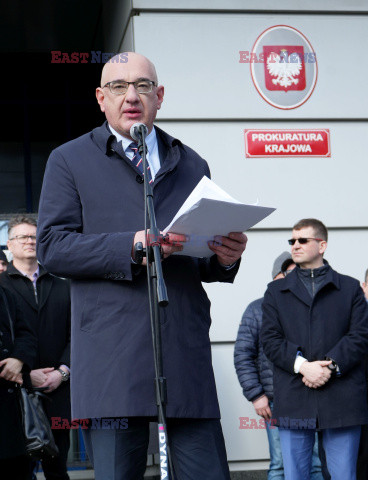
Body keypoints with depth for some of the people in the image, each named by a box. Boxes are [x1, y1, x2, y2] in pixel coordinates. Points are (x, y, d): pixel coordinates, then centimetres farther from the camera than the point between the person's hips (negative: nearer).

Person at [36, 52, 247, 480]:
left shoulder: (192, 165, 23)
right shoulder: (69, 161, 12)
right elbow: (52, 247, 0)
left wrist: (225, 258, -1)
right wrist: (130, 247, -14)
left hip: (187, 351, 3)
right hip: (111, 359, -3)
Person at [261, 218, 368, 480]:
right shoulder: (277, 292, 17)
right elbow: (270, 338, 5)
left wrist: (331, 365, -13)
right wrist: (302, 365, -12)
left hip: (342, 399, -1)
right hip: (294, 399, 1)